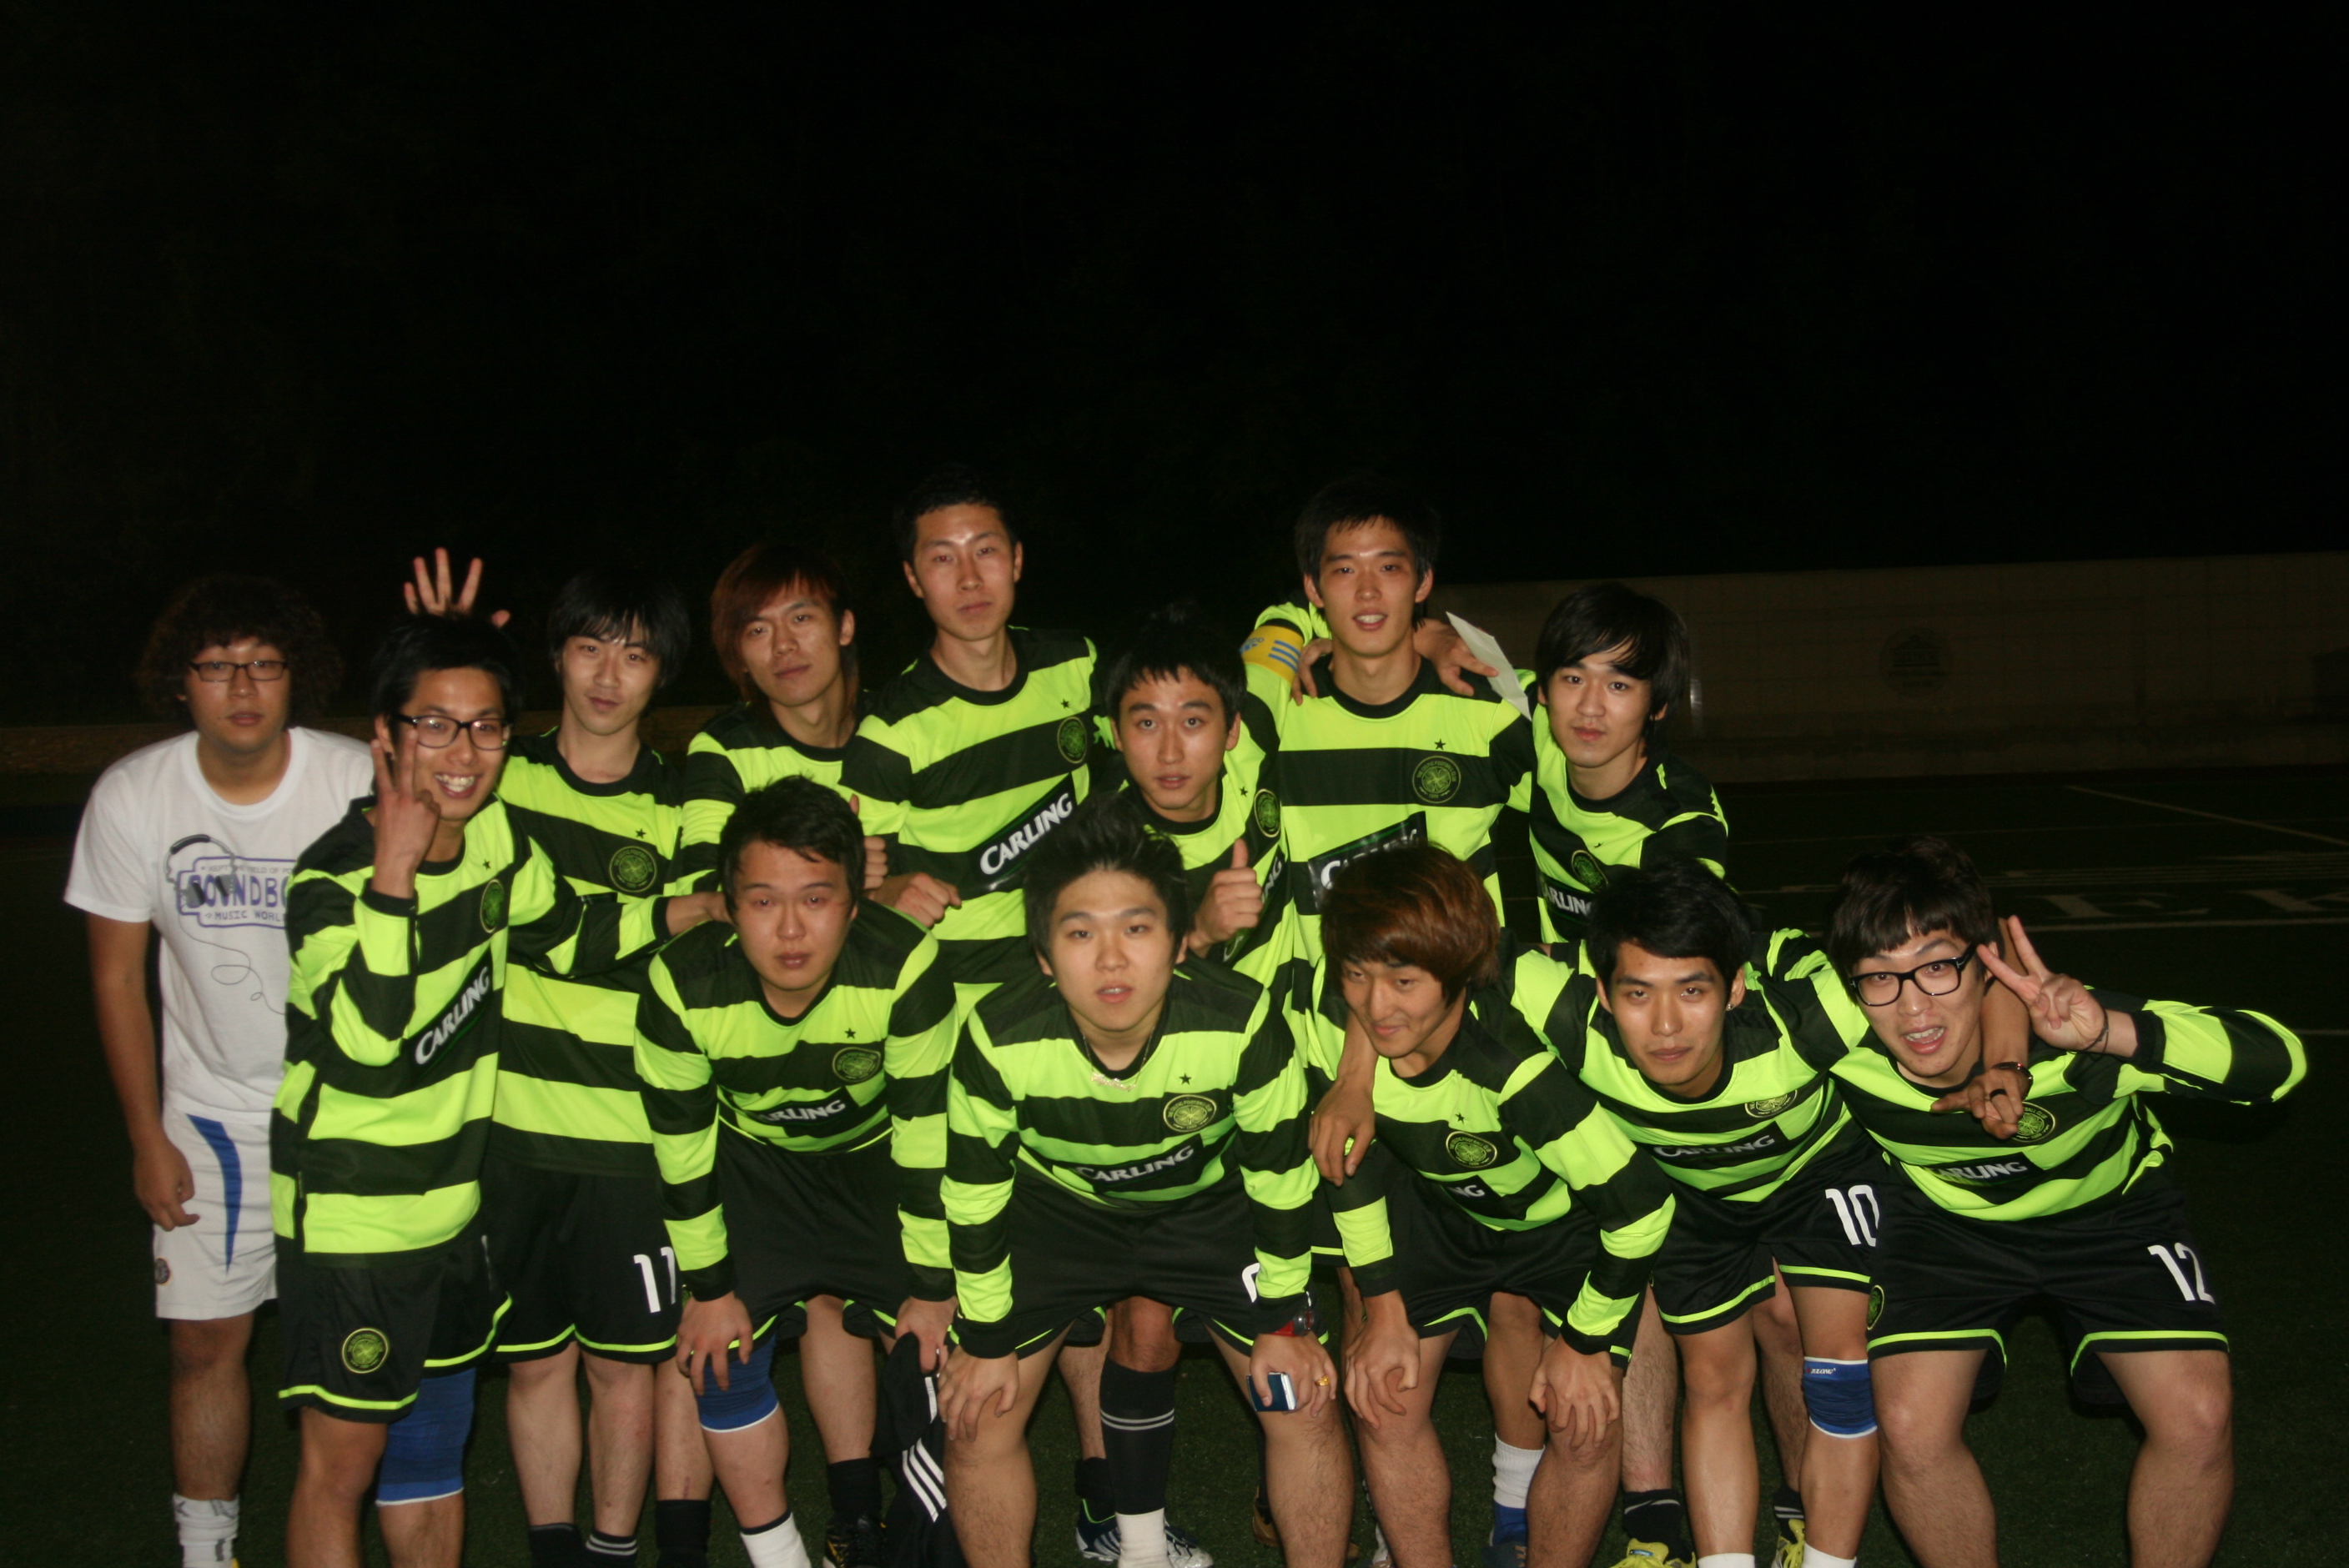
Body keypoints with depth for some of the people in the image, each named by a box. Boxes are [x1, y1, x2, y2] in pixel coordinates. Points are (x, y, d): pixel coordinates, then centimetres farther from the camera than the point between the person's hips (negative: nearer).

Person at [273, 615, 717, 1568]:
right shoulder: (333, 875, -23)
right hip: (349, 1213, -7)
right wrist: (393, 870, -37)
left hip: (455, 1195, 7)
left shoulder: (495, 836, -2)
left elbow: (564, 934, 18)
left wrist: (705, 907, 10)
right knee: (343, 1458, 3)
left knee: (434, 1444, 21)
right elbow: (367, 1047, -36)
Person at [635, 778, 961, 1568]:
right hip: (750, 1156, 0)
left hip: (871, 1149, 0)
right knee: (724, 1352, -6)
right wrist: (709, 1286, -7)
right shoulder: (683, 987, -33)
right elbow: (682, 1146, -16)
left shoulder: (907, 969, -37)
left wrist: (932, 1283, -14)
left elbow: (925, 1137, -23)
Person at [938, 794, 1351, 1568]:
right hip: (1055, 1206, 0)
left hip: (1207, 1205, 0)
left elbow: (1280, 1173, -14)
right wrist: (986, 1338, -5)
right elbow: (974, 1190, -14)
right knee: (978, 1417, -5)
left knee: (1305, 1407, -5)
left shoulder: (1243, 1025, -33)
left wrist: (1283, 1318, -5)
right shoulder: (999, 1041, -32)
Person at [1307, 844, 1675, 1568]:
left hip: (1568, 1214, -4)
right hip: (1441, 1207, 4)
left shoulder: (1515, 1064, -42)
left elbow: (1643, 1203, -32)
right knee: (1384, 1402, -3)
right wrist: (1384, 1308, -5)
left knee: (1584, 1424, -11)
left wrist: (1584, 1341, -17)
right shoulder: (1334, 1026, -27)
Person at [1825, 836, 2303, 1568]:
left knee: (2198, 1417, -17)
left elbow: (2279, 1059, -43)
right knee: (1912, 1428, -17)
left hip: (2109, 1207, -1)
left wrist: (2115, 1034, -56)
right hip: (1945, 1219, 1)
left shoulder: (2067, 1036, -37)